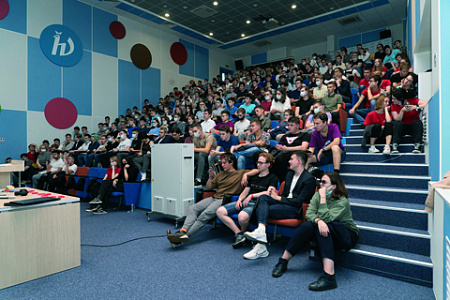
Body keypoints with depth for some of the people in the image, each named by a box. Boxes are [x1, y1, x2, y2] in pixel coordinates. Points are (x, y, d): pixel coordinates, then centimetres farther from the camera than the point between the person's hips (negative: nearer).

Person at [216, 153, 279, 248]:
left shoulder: (273, 178, 6)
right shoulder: (253, 176, 25)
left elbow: (269, 193, -11)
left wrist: (252, 196, -16)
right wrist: (239, 199, 3)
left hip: (257, 203, -7)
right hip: (245, 201, 7)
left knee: (242, 217, -39)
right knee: (220, 211, -13)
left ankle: (244, 232, -5)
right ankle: (239, 233, -12)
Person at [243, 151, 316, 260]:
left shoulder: (309, 179, -6)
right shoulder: (290, 174, 21)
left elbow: (300, 201, -14)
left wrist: (278, 198, -10)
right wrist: (275, 194, 0)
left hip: (295, 210, -8)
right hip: (285, 203, 8)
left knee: (260, 210, -23)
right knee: (263, 197, -21)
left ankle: (261, 248, -26)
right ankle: (261, 230, -37)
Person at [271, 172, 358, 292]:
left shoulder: (342, 201, -18)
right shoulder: (317, 195, -1)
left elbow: (326, 218, -31)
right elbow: (309, 214, -14)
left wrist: (323, 197, -29)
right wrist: (318, 221, -35)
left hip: (347, 236, -4)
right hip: (327, 234, 4)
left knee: (324, 226, -35)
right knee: (307, 225, -27)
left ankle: (329, 276, -43)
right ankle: (283, 262, -21)